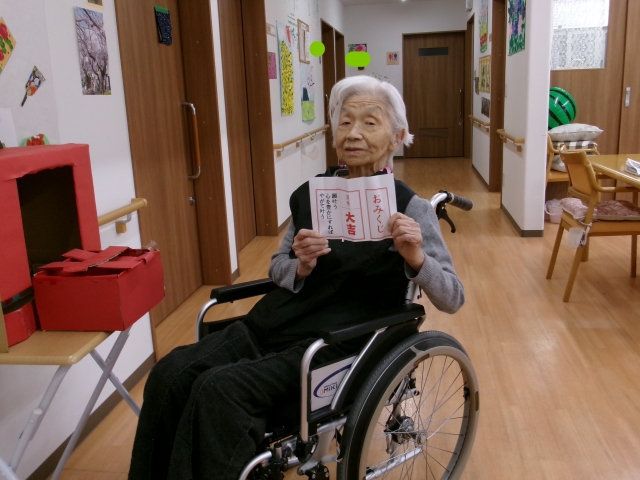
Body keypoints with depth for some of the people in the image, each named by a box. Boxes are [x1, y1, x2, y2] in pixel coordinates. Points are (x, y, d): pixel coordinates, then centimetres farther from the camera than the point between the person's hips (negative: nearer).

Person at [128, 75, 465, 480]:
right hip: (271, 324, 5)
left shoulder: (409, 208, -4)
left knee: (218, 390, -27)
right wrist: (301, 266, -8)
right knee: (169, 374, -18)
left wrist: (416, 258, -25)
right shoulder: (312, 193, 9)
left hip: (336, 344, -5)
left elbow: (453, 299, -5)